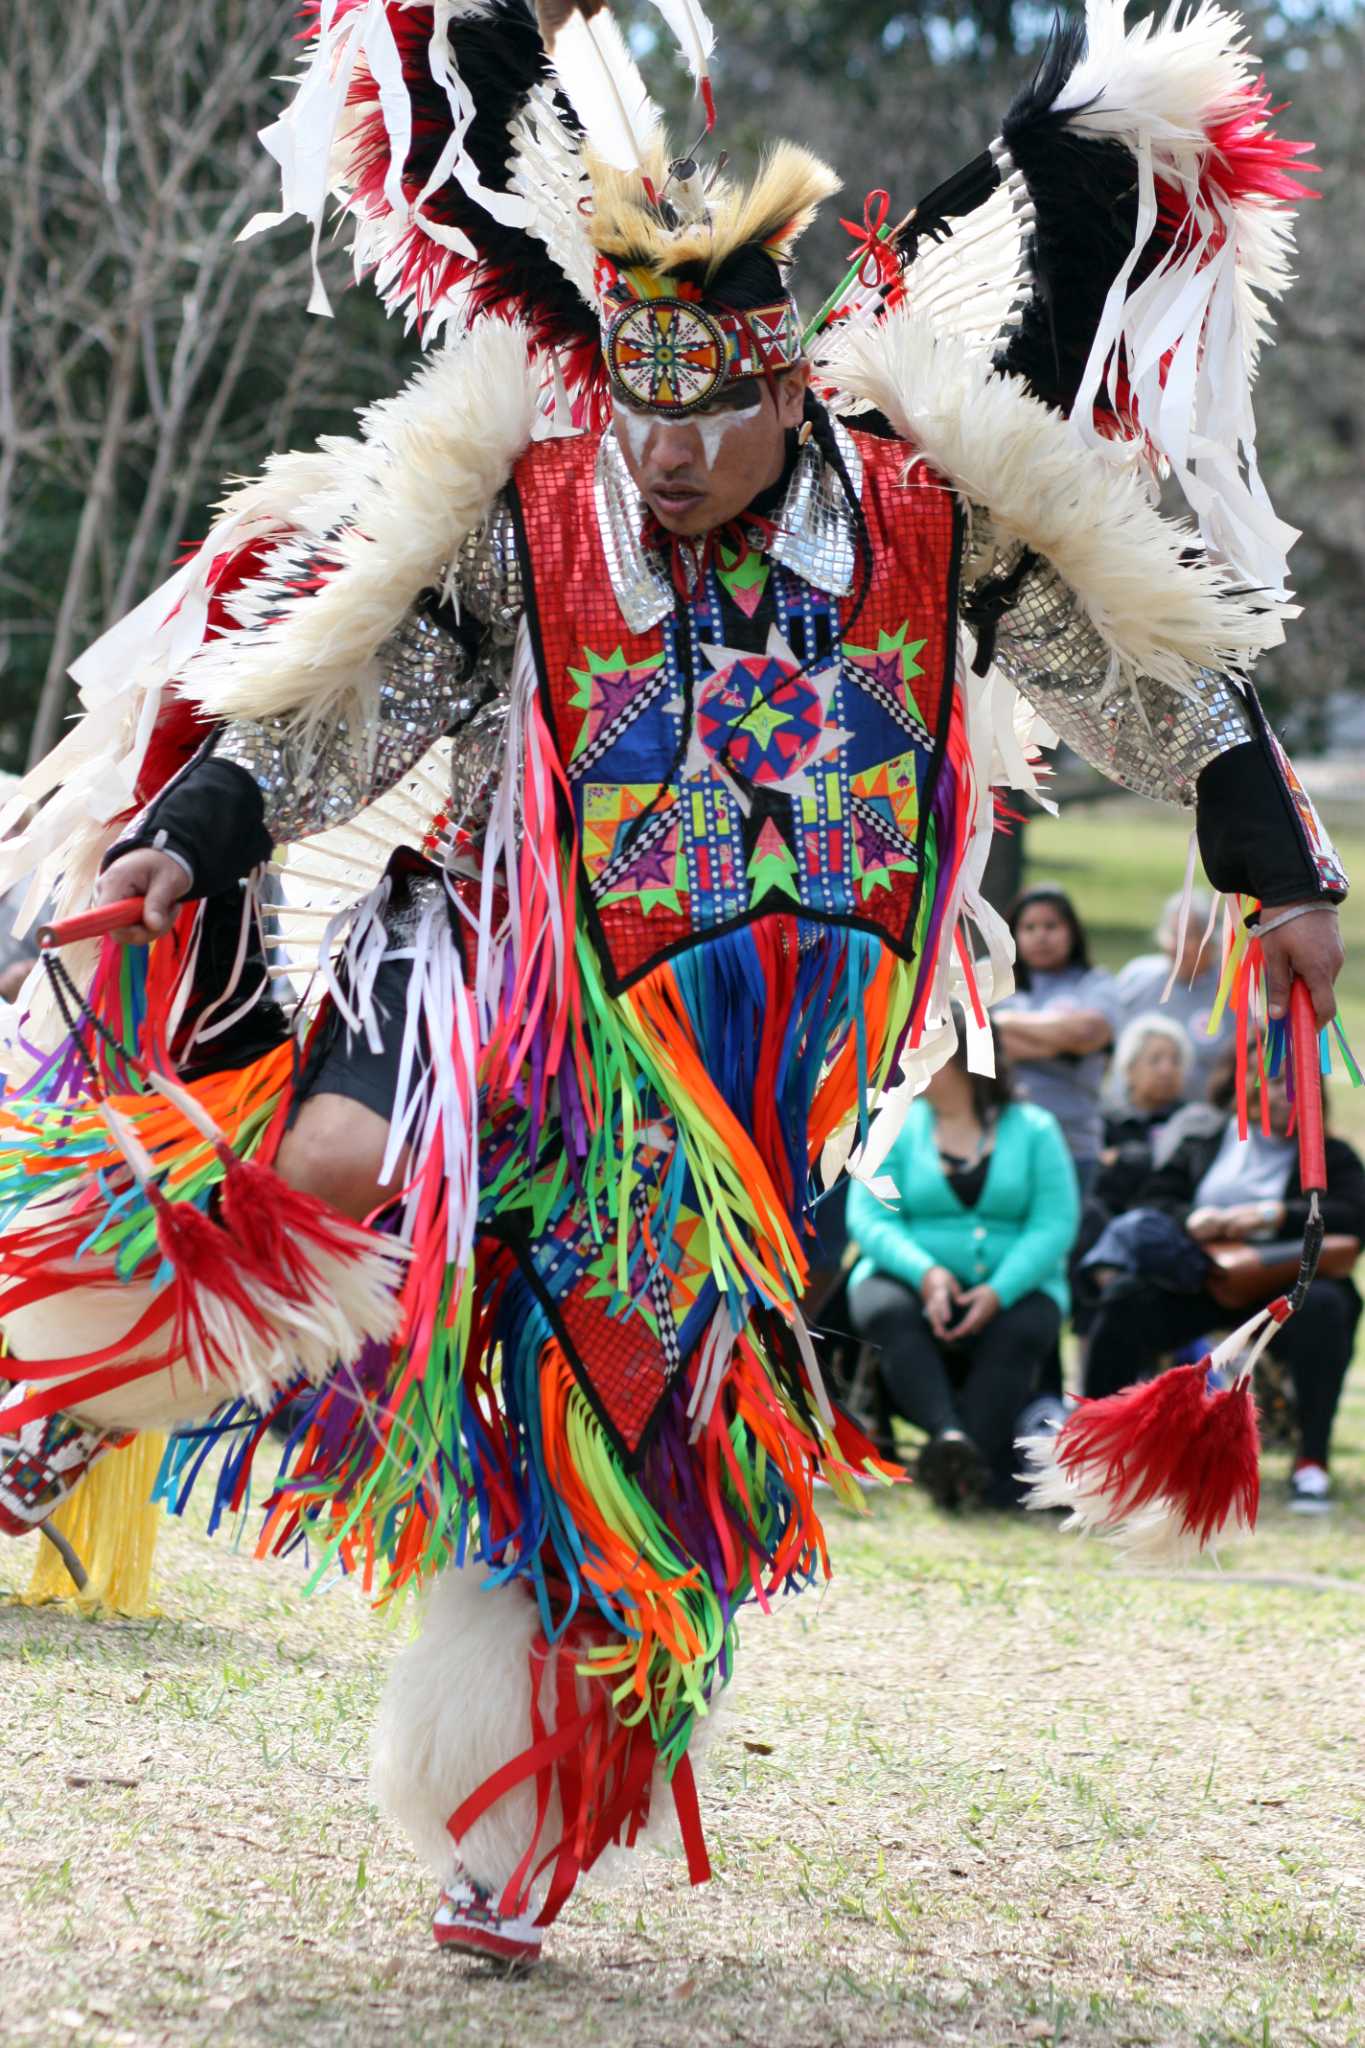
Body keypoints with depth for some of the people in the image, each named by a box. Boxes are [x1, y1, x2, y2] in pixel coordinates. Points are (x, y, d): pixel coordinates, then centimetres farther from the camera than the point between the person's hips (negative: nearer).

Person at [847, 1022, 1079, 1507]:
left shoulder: (1033, 1129, 6)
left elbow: (1055, 1222, -4)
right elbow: (868, 1217, -2)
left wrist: (998, 1292, -20)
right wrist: (925, 1272, -21)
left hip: (1010, 1287, -1)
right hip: (912, 1280, 1)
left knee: (1023, 1331, -33)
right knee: (887, 1312, -33)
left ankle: (976, 1461, -43)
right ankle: (948, 1435, -50)